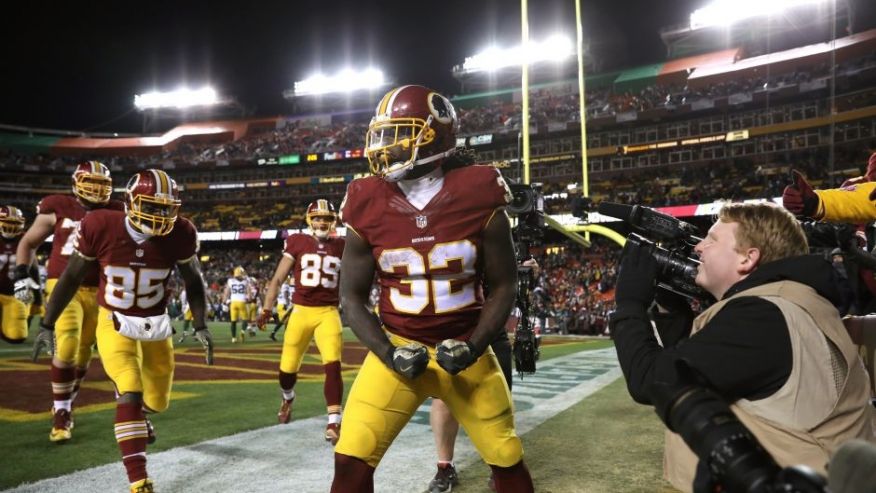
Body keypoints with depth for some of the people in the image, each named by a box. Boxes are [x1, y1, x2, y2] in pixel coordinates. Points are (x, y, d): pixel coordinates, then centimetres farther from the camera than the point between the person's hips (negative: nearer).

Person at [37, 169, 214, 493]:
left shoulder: (179, 235, -17)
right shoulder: (100, 227, -21)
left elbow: (193, 280, -2)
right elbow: (71, 277, -6)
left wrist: (200, 326, -10)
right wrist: (47, 324, -2)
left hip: (156, 323, 3)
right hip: (115, 323, -2)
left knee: (158, 401, 14)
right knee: (130, 395, -18)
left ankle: (138, 416, 53)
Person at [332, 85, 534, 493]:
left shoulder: (479, 201, -12)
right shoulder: (369, 209, -9)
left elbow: (504, 285, -3)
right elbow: (352, 297, -1)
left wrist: (474, 347, -14)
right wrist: (388, 354, -12)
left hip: (461, 349, 0)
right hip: (398, 347, 1)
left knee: (507, 459, 11)